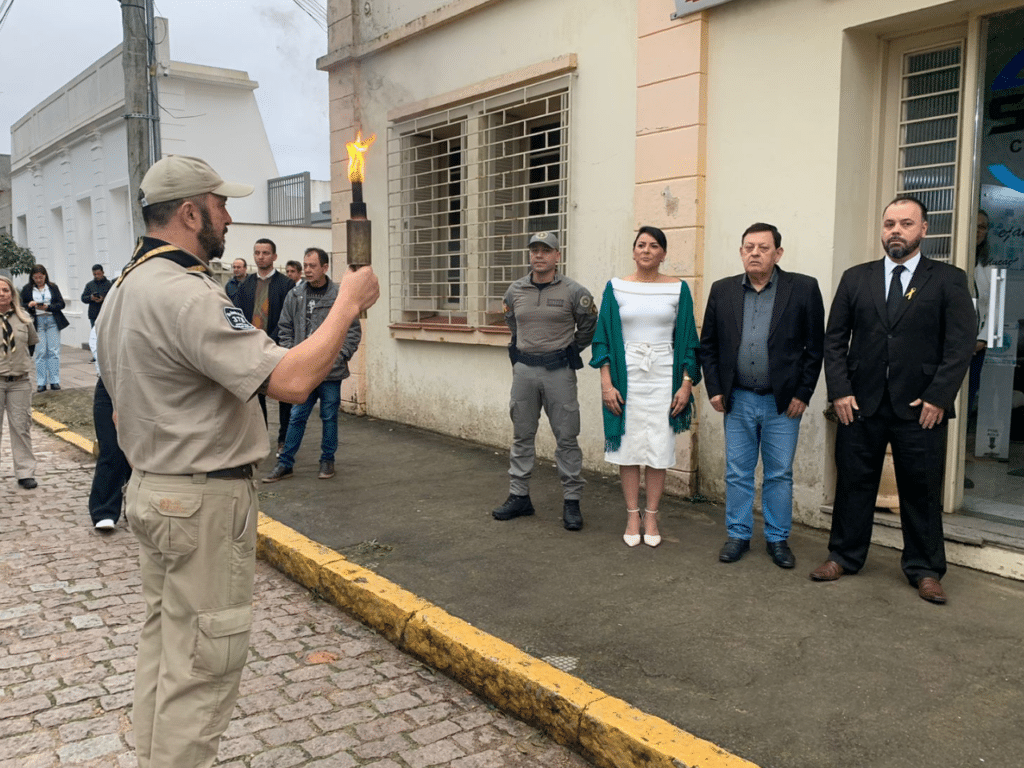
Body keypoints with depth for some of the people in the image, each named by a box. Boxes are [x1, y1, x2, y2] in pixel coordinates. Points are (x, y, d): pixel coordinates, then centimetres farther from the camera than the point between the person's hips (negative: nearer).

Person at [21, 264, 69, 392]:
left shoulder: (53, 287, 7)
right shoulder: (27, 289, 6)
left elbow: (61, 304, 3)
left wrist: (48, 307, -13)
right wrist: (29, 305, -13)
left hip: (53, 321, 1)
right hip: (37, 322, 0)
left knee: (54, 351, -1)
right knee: (40, 352, -2)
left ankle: (55, 381, 5)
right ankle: (41, 383, 4)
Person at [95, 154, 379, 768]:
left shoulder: (124, 288, 10)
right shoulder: (187, 294, -23)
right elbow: (292, 381, -31)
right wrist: (349, 302, -19)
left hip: (151, 488, 11)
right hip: (205, 502, -10)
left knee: (164, 643, 21)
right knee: (201, 668, 0)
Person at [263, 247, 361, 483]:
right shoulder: (294, 295, 4)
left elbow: (353, 331, -3)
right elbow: (285, 329, 11)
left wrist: (340, 356, -10)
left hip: (331, 371, -2)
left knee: (329, 417, 10)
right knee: (296, 417, 8)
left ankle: (327, 460, 25)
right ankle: (285, 463, 16)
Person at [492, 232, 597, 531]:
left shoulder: (573, 291, -6)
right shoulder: (515, 291, 5)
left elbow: (588, 327, 7)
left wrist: (568, 353, 10)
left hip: (559, 371, -4)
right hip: (524, 368, 4)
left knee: (566, 438, 0)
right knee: (522, 436, 10)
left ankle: (571, 501, 8)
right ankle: (519, 496, 20)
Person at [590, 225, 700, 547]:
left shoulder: (678, 289, 3)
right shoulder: (616, 287, 3)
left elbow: (687, 339, 5)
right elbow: (604, 337, 3)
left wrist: (686, 383, -2)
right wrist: (606, 383, -5)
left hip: (664, 376, 0)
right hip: (626, 376, 0)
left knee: (659, 449, 3)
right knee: (628, 447, 4)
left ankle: (651, 517, 16)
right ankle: (632, 517, 17)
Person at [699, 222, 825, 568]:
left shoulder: (803, 289, -4)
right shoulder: (722, 290, 3)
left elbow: (815, 346, -2)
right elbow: (708, 344, 7)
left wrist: (803, 394, -6)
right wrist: (714, 389, 1)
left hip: (783, 402, -2)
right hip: (738, 400, 2)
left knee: (779, 475, 8)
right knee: (737, 474, 10)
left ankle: (778, 539, 22)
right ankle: (738, 535, 24)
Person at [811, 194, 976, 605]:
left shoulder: (949, 280, 1)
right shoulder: (855, 278, 7)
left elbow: (961, 343, -4)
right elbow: (835, 339, 6)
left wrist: (938, 397, -12)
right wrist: (839, 390, -4)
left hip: (920, 406, -2)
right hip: (861, 402, 2)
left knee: (922, 490, 7)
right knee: (853, 482, 10)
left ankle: (924, 570, 21)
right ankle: (845, 556, 24)